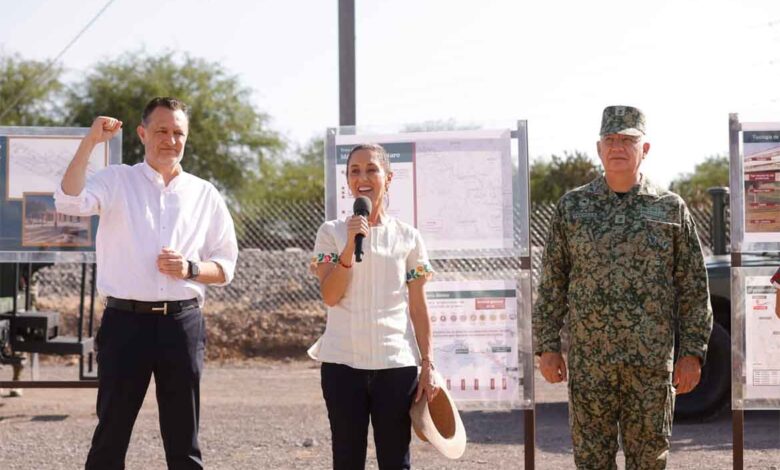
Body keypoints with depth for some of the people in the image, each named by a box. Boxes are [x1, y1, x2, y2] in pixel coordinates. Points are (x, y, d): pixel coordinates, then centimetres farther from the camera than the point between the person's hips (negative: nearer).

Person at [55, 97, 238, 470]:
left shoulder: (205, 195, 11)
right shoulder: (117, 180, 4)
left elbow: (225, 267, 12)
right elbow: (69, 202, -15)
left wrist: (189, 269, -8)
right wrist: (90, 142, -20)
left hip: (182, 322, 2)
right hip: (126, 320, -2)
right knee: (111, 432, 3)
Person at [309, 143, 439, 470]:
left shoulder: (408, 238, 5)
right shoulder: (332, 232, 3)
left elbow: (418, 308, 5)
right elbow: (330, 296, -8)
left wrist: (428, 366, 1)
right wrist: (351, 245, -17)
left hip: (396, 363, 0)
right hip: (343, 363, 0)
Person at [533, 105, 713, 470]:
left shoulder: (670, 208, 3)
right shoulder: (572, 206, 5)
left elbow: (693, 288, 3)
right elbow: (552, 283, 7)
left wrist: (692, 353, -3)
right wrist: (547, 347, 2)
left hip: (651, 360, 0)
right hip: (588, 360, 1)